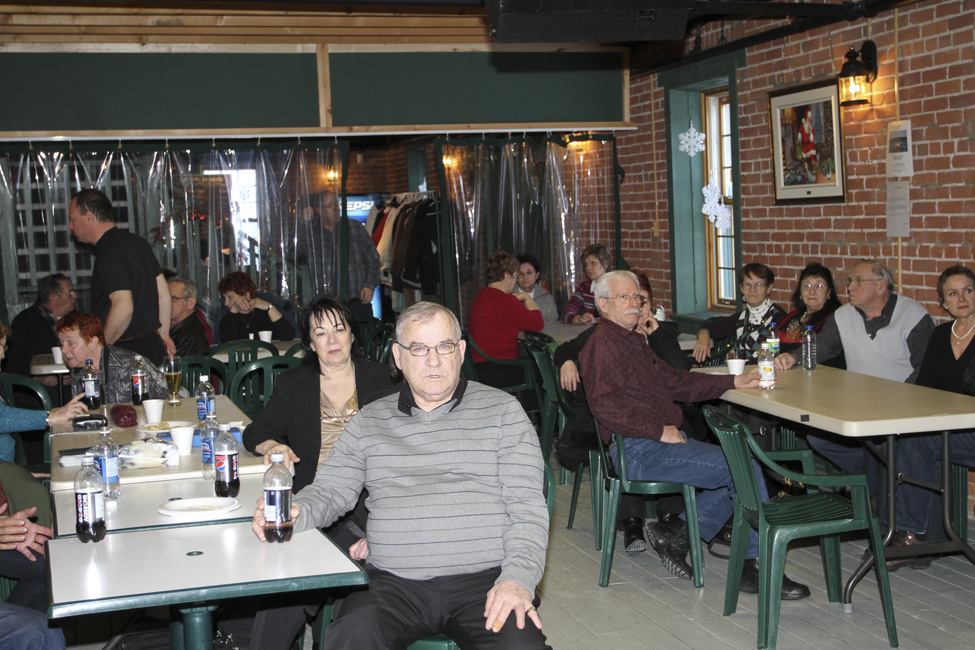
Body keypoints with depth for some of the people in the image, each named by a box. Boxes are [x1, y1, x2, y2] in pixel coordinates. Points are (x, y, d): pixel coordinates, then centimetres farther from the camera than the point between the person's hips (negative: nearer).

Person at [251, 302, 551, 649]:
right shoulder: (369, 421, 17)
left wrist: (517, 578, -13)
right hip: (393, 582, 2)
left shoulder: (502, 410, 9)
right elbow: (330, 490, 16)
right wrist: (295, 513, -8)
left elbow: (528, 506, 3)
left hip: (484, 580, -1)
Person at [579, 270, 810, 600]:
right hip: (640, 452, -10)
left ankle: (674, 533, 3)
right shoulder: (603, 342, -9)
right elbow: (605, 405, -21)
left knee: (740, 471, 3)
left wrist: (734, 382, 10)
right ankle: (753, 566, -7)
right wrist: (660, 430, -19)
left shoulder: (633, 340, 22)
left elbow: (675, 381, 21)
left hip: (664, 440, 10)